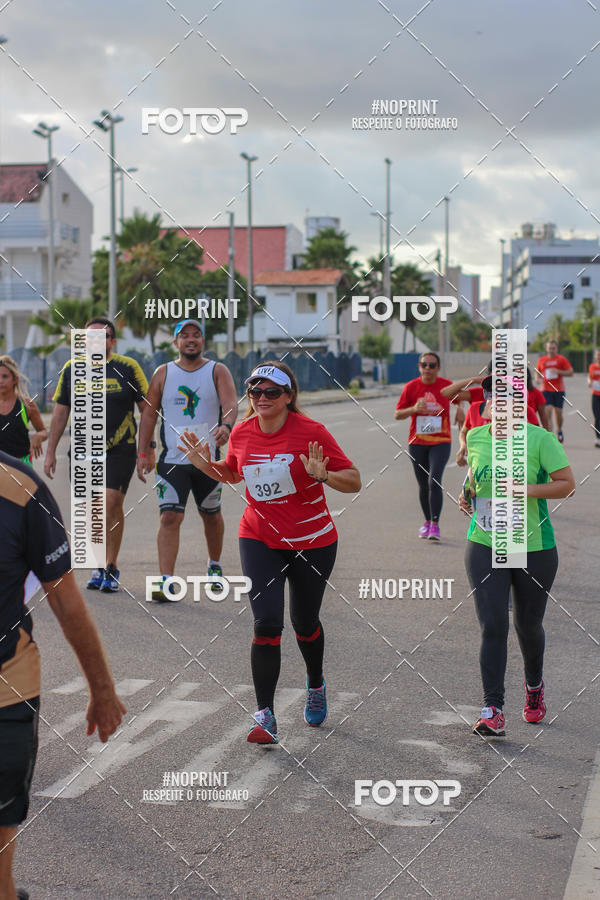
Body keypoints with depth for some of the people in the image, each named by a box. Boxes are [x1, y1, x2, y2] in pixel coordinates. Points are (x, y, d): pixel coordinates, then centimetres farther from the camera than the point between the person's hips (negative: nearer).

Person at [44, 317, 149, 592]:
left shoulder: (127, 368, -1)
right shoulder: (72, 369, 7)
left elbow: (147, 409, 2)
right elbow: (60, 413, 13)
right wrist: (51, 451, 11)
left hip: (120, 449, -3)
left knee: (111, 504, -12)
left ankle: (111, 568, -2)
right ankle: (98, 567, 17)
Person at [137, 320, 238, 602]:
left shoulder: (217, 371, 0)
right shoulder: (163, 373, 4)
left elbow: (230, 403, -15)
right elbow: (149, 413, 8)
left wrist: (226, 426, -37)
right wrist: (143, 453, 3)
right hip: (172, 459, 0)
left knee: (211, 515, 16)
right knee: (170, 517, -13)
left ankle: (215, 566, 40)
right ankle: (165, 581, -16)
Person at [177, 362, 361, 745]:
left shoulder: (311, 432, -16)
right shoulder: (242, 433, -3)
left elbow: (354, 481, -13)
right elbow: (233, 473, 19)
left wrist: (322, 475, -31)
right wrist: (206, 464, 0)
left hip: (313, 542, -2)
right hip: (260, 540, 2)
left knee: (305, 624, 15)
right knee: (267, 623, -13)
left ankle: (316, 684, 46)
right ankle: (265, 716, -6)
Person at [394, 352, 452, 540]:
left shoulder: (446, 385, -3)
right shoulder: (411, 387, -2)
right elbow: (397, 414, -2)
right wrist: (414, 409, -18)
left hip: (440, 442, -2)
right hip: (417, 443, 2)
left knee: (434, 481, -17)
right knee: (423, 485, 9)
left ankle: (435, 525, -16)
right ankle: (427, 522, 27)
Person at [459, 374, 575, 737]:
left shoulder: (539, 439, -10)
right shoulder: (475, 438, 2)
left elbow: (567, 484, -10)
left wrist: (528, 489, -23)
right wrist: (466, 494, 4)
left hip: (534, 548, -2)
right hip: (484, 546, 2)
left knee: (529, 625, 13)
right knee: (493, 626, -9)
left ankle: (535, 686, 43)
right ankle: (493, 711, -8)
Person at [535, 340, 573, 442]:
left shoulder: (562, 359, 2)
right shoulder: (541, 360, 9)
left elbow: (570, 372, -2)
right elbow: (537, 373, 20)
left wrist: (558, 371, -15)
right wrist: (538, 379, -3)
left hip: (559, 390, -1)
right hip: (546, 390, 1)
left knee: (558, 412, 4)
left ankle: (559, 431, 29)